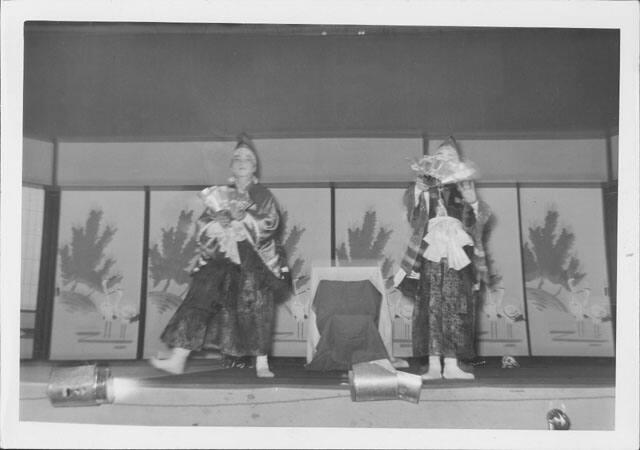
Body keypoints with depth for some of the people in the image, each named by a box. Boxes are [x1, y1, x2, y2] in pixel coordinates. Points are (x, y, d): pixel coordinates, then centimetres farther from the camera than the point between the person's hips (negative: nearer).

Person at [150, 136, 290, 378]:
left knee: (257, 308, -9)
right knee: (199, 298, -11)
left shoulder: (263, 195, 9)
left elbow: (270, 223, -7)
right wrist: (220, 220, -16)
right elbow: (203, 227, 5)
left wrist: (242, 216, -19)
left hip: (255, 261, -1)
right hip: (221, 259, 1)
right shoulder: (221, 194, 13)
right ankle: (178, 360, -12)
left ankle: (262, 364, 2)